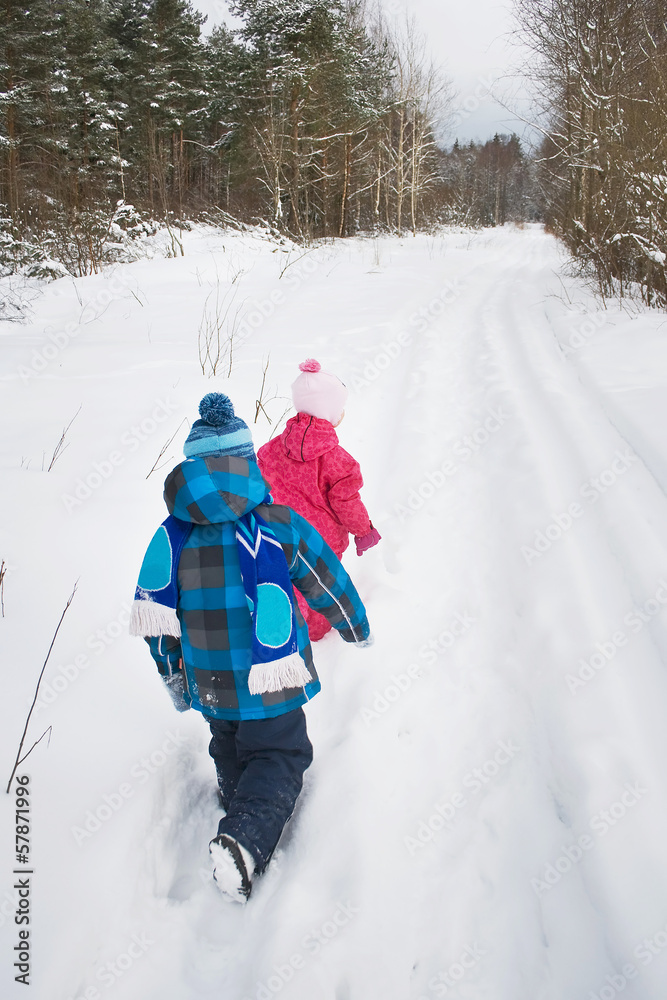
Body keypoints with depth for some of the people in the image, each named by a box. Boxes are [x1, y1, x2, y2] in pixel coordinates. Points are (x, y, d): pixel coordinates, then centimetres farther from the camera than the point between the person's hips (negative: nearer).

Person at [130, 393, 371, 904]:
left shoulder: (173, 534, -4)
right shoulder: (279, 525, -13)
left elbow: (154, 612, 2)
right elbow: (329, 585, -1)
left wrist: (171, 672, 18)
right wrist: (359, 628, 18)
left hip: (208, 685, 4)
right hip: (270, 683, -4)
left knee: (231, 755, 27)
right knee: (280, 756, 8)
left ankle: (241, 825, 37)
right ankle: (246, 838, -14)